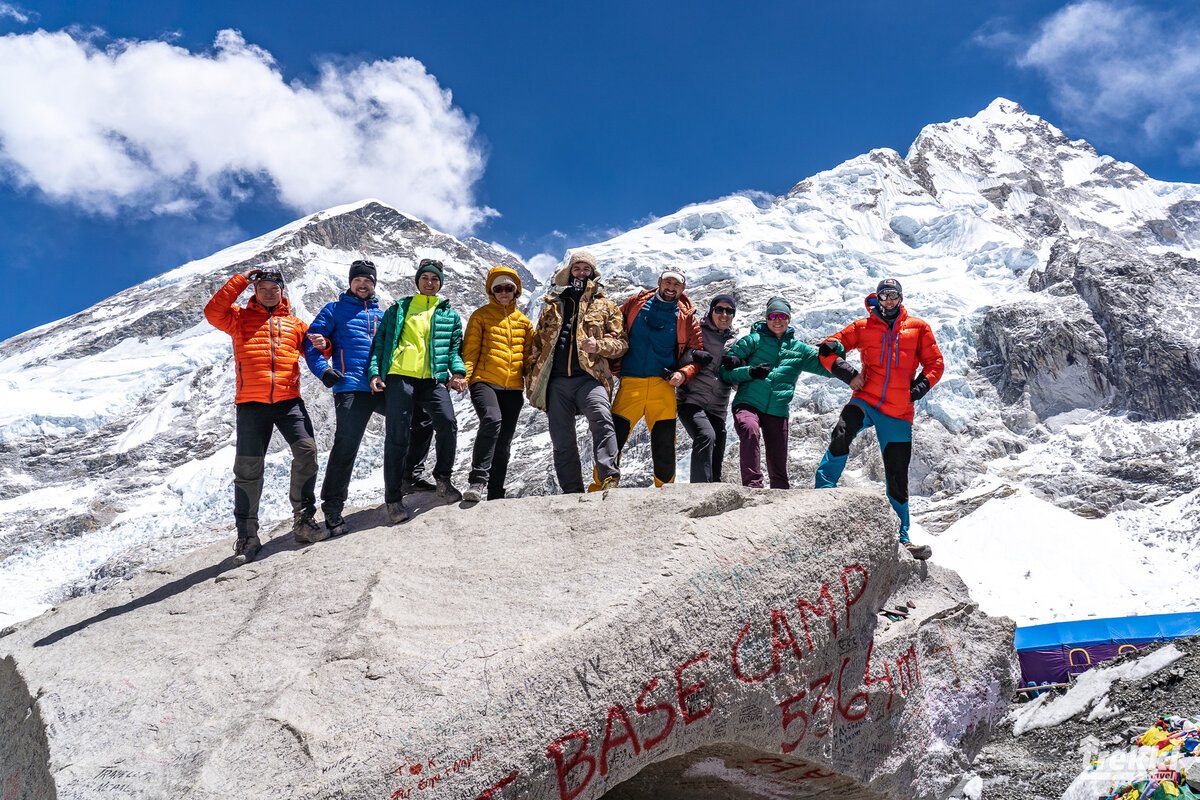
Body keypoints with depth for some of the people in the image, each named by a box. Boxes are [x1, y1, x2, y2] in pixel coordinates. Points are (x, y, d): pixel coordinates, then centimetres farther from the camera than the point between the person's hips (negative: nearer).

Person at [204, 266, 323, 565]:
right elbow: (213, 312, -4)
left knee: (306, 450, -15)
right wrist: (240, 280, -1)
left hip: (289, 400, 2)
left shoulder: (293, 323, 20)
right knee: (248, 468, -4)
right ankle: (247, 535, 6)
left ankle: (303, 520, -2)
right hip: (251, 403, -1)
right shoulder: (240, 318, 14)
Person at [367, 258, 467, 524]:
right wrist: (374, 371, 0)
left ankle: (443, 479, 6)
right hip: (399, 376, -1)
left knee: (448, 425, -18)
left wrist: (458, 372, -2)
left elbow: (455, 348, 17)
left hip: (433, 379, 1)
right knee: (396, 435, -7)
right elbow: (379, 342, 14)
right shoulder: (398, 309, 18)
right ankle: (394, 499, 0)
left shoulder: (449, 315, 21)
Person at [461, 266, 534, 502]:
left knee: (503, 442, 5)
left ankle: (495, 494, 13)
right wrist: (463, 375, -11)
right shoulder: (481, 316, 8)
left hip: (513, 387, 4)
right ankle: (477, 482, -29)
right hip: (484, 382, -4)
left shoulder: (524, 321, 18)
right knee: (491, 420, -31)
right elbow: (470, 349, 2)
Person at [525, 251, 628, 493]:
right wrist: (532, 377, 17)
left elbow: (621, 342, 9)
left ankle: (610, 479, -36)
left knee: (602, 419, -30)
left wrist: (598, 345, -11)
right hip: (556, 380, 3)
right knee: (562, 438, 1)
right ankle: (572, 491, 7)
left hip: (589, 377, -3)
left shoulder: (605, 306, 17)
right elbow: (536, 344, 27)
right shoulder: (553, 306, 23)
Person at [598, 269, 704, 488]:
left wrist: (683, 374, -9)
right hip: (630, 383, -1)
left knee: (665, 445, 2)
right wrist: (611, 362, 7)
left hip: (663, 386, 1)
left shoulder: (687, 317, 9)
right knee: (613, 437, -9)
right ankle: (599, 489, 2)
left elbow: (696, 355, 11)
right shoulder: (636, 303, 9)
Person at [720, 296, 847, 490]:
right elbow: (726, 371, 3)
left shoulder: (799, 348, 17)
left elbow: (826, 366, 15)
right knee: (750, 430, -35)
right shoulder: (753, 340, 8)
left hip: (777, 412, 3)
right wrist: (750, 372, -16)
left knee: (778, 467, 5)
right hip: (748, 404, -3)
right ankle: (752, 485, -38)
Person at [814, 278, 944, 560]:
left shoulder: (918, 328, 11)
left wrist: (919, 388, -4)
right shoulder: (863, 327, 9)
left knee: (897, 477, 6)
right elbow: (828, 348, 9)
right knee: (842, 434, -34)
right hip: (866, 400, -1)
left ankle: (901, 538, 18)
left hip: (898, 411, 1)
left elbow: (935, 363, 12)